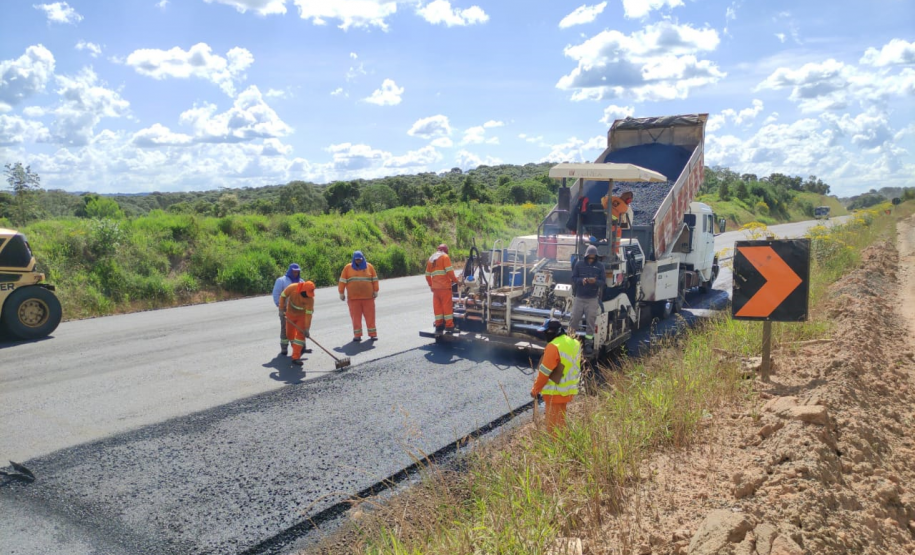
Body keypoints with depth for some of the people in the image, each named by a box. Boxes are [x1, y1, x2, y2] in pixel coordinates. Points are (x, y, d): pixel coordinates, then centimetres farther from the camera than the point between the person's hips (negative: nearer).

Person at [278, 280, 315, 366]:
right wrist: (281, 307, -14)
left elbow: (308, 314, -29)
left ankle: (296, 357, -14)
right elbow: (283, 296, -10)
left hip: (302, 315, -3)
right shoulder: (292, 288, -28)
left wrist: (307, 329, -30)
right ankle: (301, 347, 35)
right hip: (291, 313, 3)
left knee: (300, 334, -14)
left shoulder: (310, 298, -30)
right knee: (289, 334, 12)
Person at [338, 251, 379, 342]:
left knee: (370, 315, 2)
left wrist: (375, 291, 5)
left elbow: (375, 280, 9)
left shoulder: (369, 267, 6)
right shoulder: (347, 268, 4)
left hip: (368, 297, 0)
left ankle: (372, 334, 10)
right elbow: (342, 281, 5)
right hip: (353, 298, 0)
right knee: (355, 316, 2)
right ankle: (357, 335, 9)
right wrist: (341, 293, 4)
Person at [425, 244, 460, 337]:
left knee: (437, 307, 8)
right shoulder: (444, 256, -1)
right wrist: (455, 280, -2)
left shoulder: (431, 258, 19)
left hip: (435, 287, 6)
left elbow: (427, 275, 19)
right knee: (447, 306, -3)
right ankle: (449, 327, -3)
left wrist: (431, 285, 27)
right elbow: (449, 271, -12)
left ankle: (439, 326, 11)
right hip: (445, 286, -6)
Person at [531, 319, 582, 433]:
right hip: (569, 390, 9)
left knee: (553, 425, 2)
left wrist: (535, 390, -9)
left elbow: (545, 372, -18)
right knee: (561, 422, 20)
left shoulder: (554, 346, -21)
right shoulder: (574, 343, 7)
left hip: (555, 392, -9)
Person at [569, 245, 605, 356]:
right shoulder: (579, 264, 0)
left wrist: (595, 281, -23)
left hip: (592, 299, 0)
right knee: (574, 319, 3)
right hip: (579, 298, 0)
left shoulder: (600, 266, 1)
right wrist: (581, 280, -21)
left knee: (590, 321, 3)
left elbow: (603, 281, -1)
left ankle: (588, 344, 11)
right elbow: (573, 278, 0)